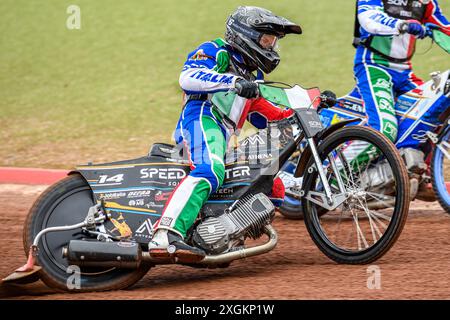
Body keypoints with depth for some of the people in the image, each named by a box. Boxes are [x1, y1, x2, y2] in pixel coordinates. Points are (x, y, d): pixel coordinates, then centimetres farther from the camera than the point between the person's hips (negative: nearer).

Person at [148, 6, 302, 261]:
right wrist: (234, 82, -20)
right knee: (209, 172, -37)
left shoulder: (252, 78, 35)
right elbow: (188, 77, -10)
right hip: (203, 118, -10)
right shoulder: (214, 52, 9)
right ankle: (166, 236, -55)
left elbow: (268, 118, 34)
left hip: (225, 140, 10)